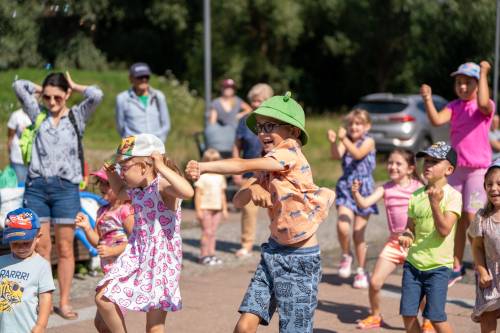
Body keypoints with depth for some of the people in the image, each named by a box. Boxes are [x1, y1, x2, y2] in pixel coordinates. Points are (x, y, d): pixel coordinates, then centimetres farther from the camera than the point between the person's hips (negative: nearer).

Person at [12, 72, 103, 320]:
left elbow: (96, 95, -10)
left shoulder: (77, 116, 7)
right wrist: (41, 89, 15)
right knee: (41, 247, 1)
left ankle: (64, 302, 7)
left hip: (65, 187, -1)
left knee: (65, 248, 2)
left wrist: (74, 86, 6)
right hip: (36, 186, 1)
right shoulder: (38, 114, 12)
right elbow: (18, 85, 5)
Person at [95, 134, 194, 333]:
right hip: (136, 253, 8)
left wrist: (161, 167, -36)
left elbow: (188, 192, -41)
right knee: (103, 297, 1)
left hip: (162, 257, -8)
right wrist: (111, 175, 17)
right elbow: (120, 193, 34)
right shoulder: (136, 189, 8)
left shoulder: (162, 186, -18)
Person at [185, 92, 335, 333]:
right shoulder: (266, 169, 10)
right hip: (274, 251, 7)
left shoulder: (290, 153, -14)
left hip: (300, 259, -7)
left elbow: (243, 166, -24)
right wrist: (252, 189, -17)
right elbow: (238, 201, 3)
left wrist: (203, 167, -26)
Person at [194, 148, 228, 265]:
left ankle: (211, 254, 10)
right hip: (205, 207, -6)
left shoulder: (220, 177, 13)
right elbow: (198, 194, -8)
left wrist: (224, 209, 16)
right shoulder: (202, 176, -6)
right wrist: (198, 210, -13)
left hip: (217, 208, 6)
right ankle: (204, 255, -5)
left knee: (213, 232, 7)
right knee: (207, 232, -8)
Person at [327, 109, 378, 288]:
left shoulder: (368, 141, -4)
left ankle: (361, 271, 19)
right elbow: (336, 155, -15)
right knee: (342, 227, -19)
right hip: (345, 188, 2)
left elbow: (358, 154, -23)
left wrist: (344, 139, -34)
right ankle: (346, 256, 9)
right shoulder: (345, 140, 4)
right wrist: (333, 142, -33)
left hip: (363, 190, -2)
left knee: (358, 233, 4)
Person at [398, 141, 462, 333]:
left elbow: (444, 230, -17)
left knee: (435, 316, -6)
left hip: (438, 265, -5)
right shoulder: (416, 195, 7)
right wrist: (406, 236, -8)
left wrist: (434, 203, -27)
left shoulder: (452, 195, -8)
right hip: (413, 262, 5)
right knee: (408, 314, 4)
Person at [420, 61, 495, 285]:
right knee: (456, 219, 10)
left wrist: (484, 73, -26)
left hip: (478, 169, -5)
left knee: (472, 219, -9)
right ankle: (456, 267, 21)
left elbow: (483, 103, -31)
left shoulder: (486, 106, -6)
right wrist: (428, 100, -21)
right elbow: (437, 120, -8)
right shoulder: (454, 106, 8)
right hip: (456, 168, 5)